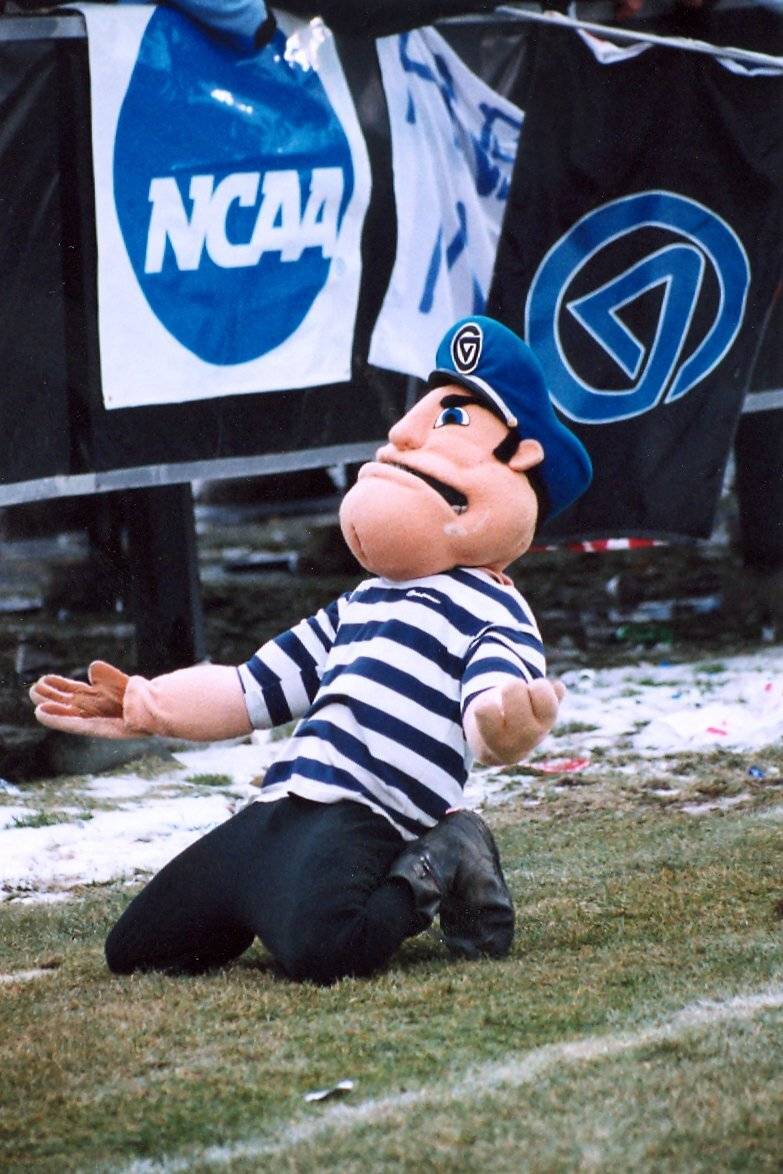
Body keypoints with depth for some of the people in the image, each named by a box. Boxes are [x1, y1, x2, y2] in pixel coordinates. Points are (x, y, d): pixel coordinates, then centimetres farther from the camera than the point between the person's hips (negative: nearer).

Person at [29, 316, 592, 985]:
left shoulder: (490, 609, -2)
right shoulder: (361, 604, 26)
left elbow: (493, 700, -23)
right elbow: (254, 688, 34)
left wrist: (504, 725, -48)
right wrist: (149, 707, 25)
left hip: (360, 822, -8)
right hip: (274, 816, 9)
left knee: (319, 949, -38)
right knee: (134, 949, 9)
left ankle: (432, 875, -5)